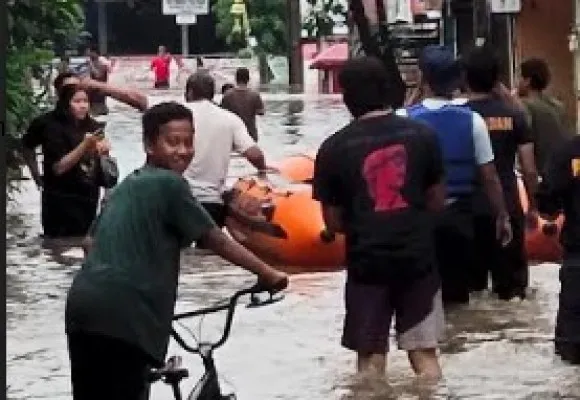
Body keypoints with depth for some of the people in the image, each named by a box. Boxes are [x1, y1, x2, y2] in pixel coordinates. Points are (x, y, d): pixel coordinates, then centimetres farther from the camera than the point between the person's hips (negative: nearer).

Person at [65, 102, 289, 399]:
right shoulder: (170, 184, -4)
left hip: (83, 303, 9)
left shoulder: (129, 184, 22)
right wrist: (268, 274, 7)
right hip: (121, 313, -9)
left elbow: (92, 241, 31)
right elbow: (216, 241, -1)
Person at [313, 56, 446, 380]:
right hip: (418, 256, 1)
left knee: (371, 358, 7)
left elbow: (333, 221, 0)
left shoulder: (334, 148, -6)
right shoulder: (422, 135, -1)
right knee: (425, 353, 10)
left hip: (366, 261, -1)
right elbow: (437, 200, 6)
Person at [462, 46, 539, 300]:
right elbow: (529, 169, 1)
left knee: (470, 287, 7)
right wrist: (533, 206, 12)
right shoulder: (514, 115, 0)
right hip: (507, 209, 0)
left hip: (469, 210, 0)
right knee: (512, 287, 4)